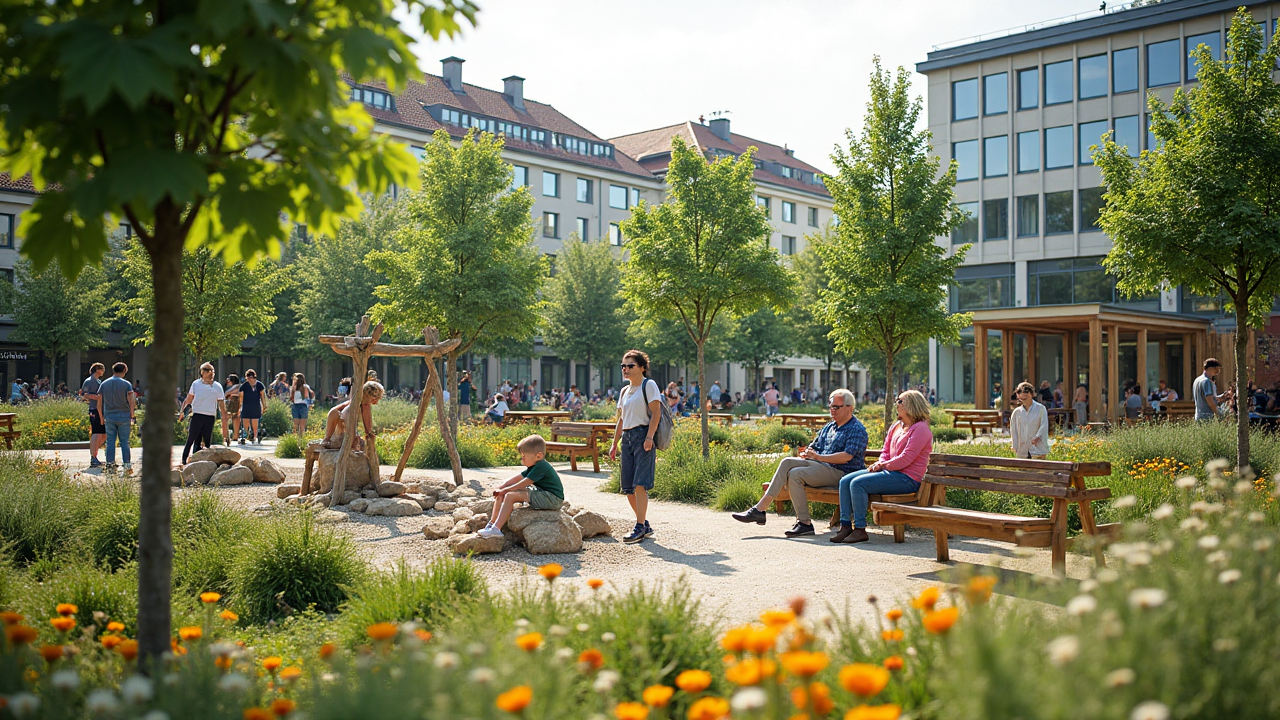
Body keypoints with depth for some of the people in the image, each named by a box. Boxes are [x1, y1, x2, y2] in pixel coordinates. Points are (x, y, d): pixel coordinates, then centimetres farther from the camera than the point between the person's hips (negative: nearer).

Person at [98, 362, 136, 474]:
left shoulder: (104, 384, 6)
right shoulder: (126, 384, -3)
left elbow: (99, 403, 8)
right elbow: (131, 402, -7)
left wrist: (101, 417, 16)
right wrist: (132, 416, 2)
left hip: (109, 417, 2)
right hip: (124, 417, -2)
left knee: (110, 441, 7)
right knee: (124, 442, 2)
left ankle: (110, 465, 6)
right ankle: (127, 465, 0)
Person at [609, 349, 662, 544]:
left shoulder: (649, 385, -2)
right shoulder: (625, 391, 19)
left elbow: (656, 413, -10)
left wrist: (649, 437, -20)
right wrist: (614, 444, 17)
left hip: (642, 435, -8)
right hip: (627, 437, 8)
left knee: (640, 484, -13)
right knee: (628, 488, 5)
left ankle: (640, 527, -8)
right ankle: (645, 525, 17)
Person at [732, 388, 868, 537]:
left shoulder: (857, 430, -3)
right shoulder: (828, 427, 23)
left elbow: (846, 457, -18)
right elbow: (813, 448, 22)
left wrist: (818, 457, -22)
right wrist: (806, 454, -3)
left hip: (841, 472, -8)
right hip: (822, 467, 8)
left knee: (795, 474, -25)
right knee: (787, 462, -14)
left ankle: (805, 523, -23)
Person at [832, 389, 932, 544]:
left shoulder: (920, 428, -10)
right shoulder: (896, 427, 19)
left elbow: (906, 459, -18)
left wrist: (883, 465, -10)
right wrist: (879, 464, 1)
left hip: (906, 479, -10)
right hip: (889, 472, 10)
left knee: (858, 483, -25)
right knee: (845, 481, -4)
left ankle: (860, 530, -19)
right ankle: (846, 526, -8)